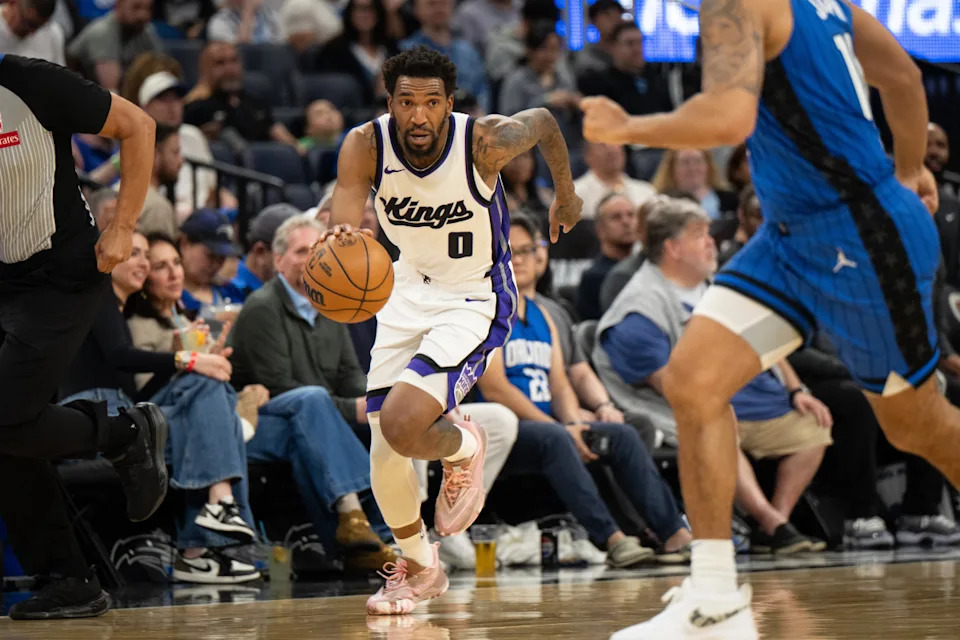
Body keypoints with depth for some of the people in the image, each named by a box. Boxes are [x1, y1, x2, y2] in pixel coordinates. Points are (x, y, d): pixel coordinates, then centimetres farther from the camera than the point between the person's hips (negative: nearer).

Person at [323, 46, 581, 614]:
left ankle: (464, 448, 12)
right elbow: (344, 220, -30)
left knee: (402, 425, -24)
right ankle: (418, 568, 30)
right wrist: (339, 243, -55)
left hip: (476, 299, -4)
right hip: (410, 291, 4)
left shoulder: (486, 141, -24)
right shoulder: (366, 146, -19)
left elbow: (543, 121, -2)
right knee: (386, 450, 5)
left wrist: (566, 194, 14)